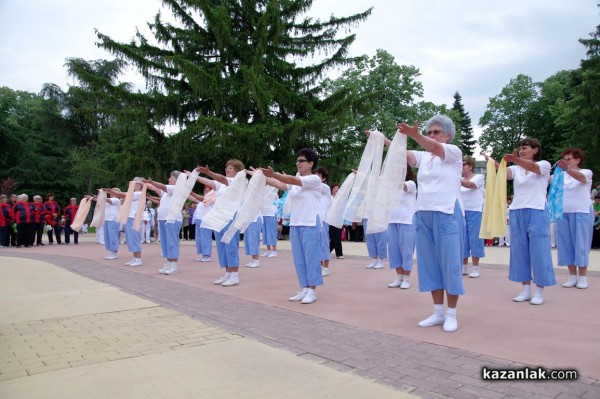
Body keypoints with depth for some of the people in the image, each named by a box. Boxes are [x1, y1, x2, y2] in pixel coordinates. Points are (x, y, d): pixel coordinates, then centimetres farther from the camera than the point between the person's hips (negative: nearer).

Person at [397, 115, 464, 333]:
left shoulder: (454, 152, -1)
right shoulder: (423, 157, 14)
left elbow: (434, 147, -22)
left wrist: (414, 134, -42)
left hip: (447, 215, -6)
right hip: (423, 216, 6)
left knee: (449, 265, 0)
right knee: (430, 265, 8)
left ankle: (451, 314, 12)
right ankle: (438, 312, 19)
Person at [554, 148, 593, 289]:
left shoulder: (586, 172, -1)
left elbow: (580, 177, -25)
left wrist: (567, 169, -47)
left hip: (581, 213, -4)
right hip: (563, 213, 4)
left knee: (581, 244, -2)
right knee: (566, 244, 3)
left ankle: (582, 277, 6)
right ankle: (572, 276, 11)